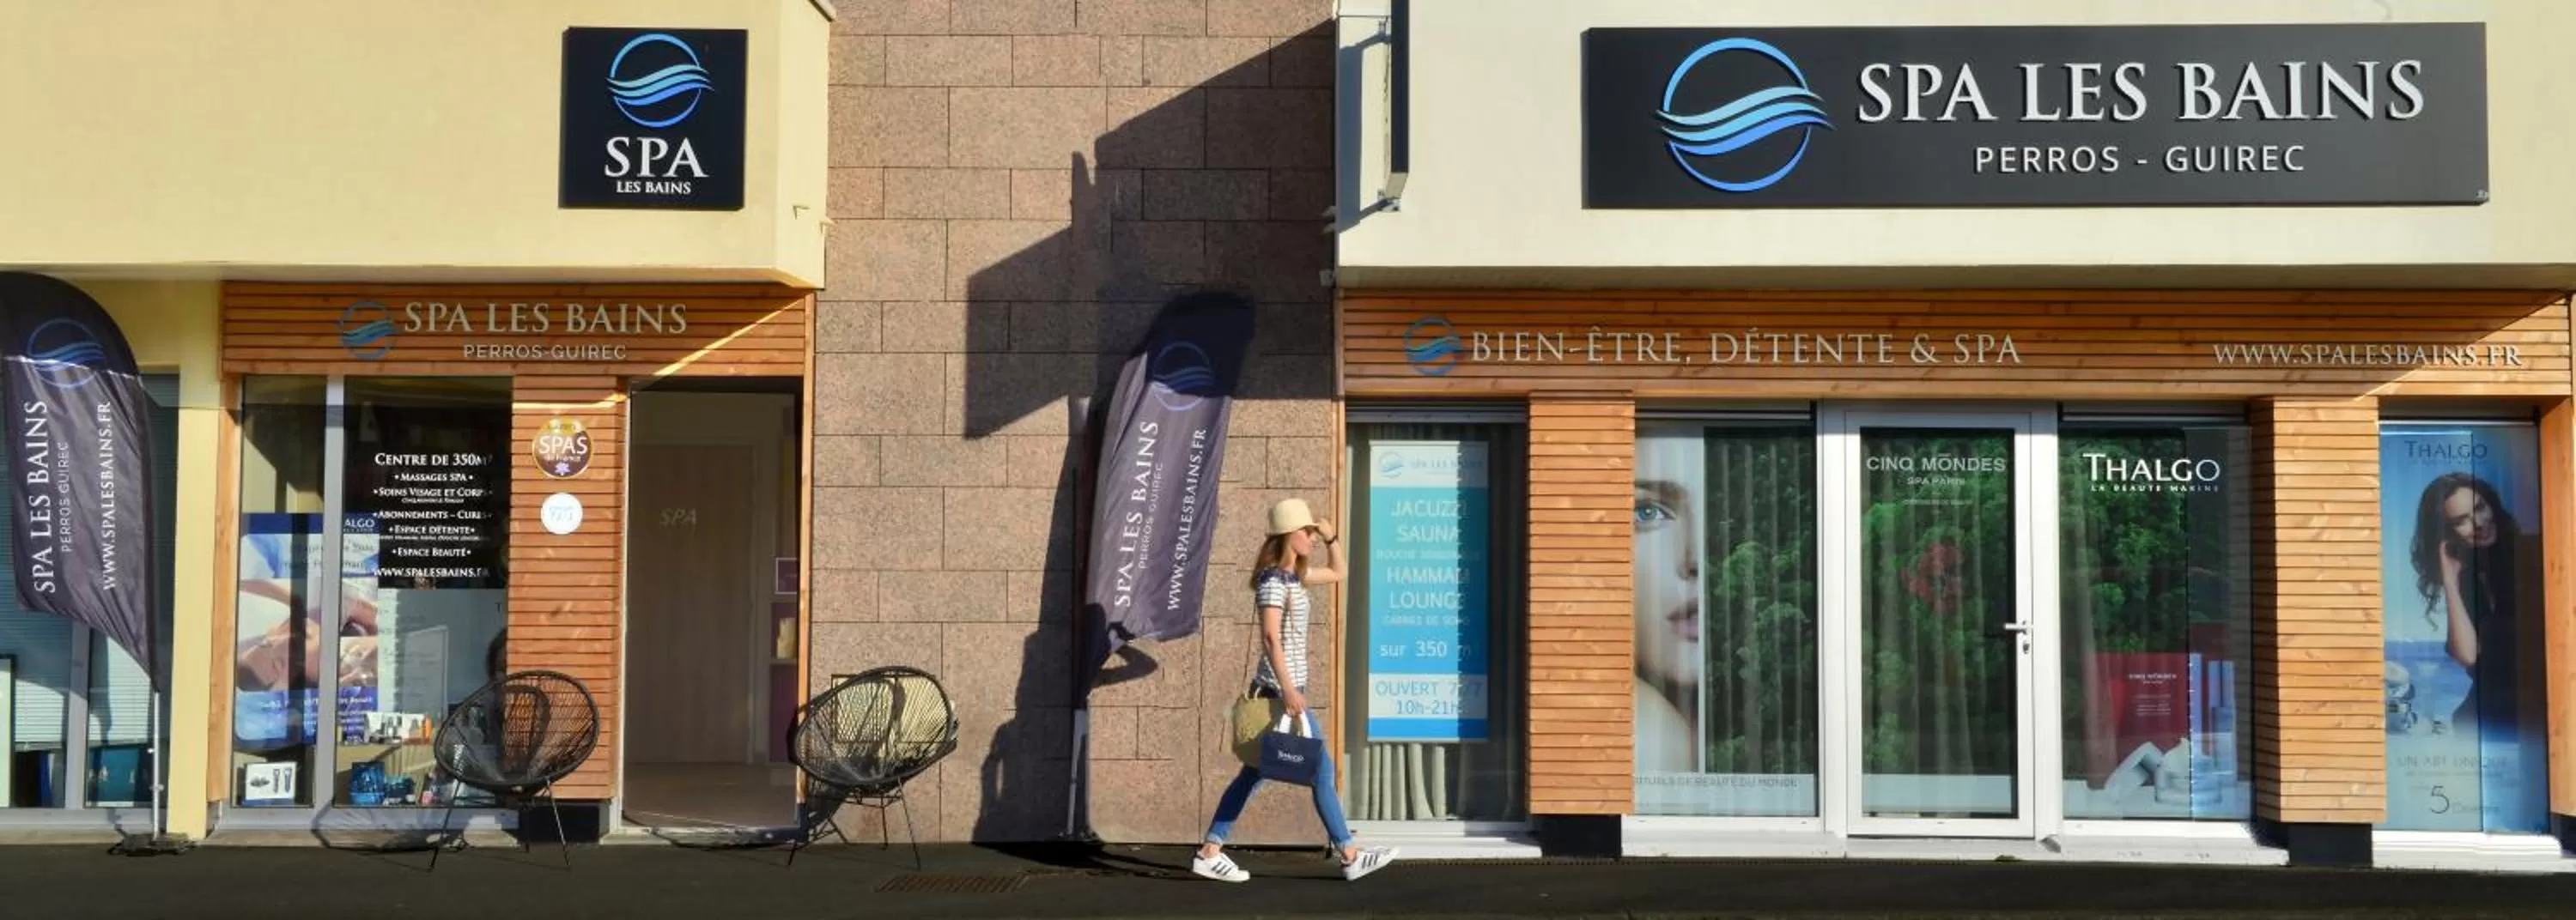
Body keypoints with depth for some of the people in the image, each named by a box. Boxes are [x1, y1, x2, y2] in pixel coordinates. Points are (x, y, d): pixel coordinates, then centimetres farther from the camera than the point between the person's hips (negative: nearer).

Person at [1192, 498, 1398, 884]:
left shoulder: (1293, 575, 13)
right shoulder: (1274, 581, -15)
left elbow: (1337, 573, 27)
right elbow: (1270, 637, -23)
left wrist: (1331, 538, 10)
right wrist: (1288, 689, -28)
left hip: (1282, 687, 9)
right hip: (1281, 688, -9)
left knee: (1255, 772, 9)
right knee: (1321, 769, -1)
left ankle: (1210, 852, 9)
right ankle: (1350, 856, 8)